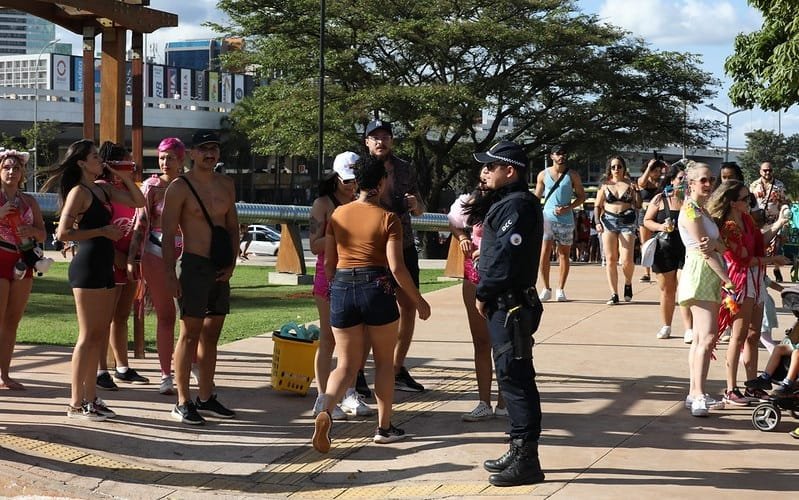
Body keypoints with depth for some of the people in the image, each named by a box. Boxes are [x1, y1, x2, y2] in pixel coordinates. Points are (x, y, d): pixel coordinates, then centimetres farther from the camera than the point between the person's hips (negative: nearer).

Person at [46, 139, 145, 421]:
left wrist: (124, 177, 8)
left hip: (104, 267, 9)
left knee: (99, 335, 11)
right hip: (87, 267, -9)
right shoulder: (79, 191, -9)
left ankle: (91, 397, 18)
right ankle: (76, 404, 0)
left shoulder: (103, 190, 15)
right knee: (88, 336, -6)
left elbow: (139, 202, 18)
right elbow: (63, 233, -17)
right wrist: (102, 231, -16)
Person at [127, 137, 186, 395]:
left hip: (185, 255, 1)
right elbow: (141, 222, 0)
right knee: (165, 316, 3)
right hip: (156, 255, -1)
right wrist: (133, 258, -5)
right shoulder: (151, 186, 1)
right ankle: (166, 376, 11)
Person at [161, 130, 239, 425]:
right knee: (190, 334, -4)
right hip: (194, 265, -6)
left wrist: (231, 264, 5)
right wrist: (169, 274, -14)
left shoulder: (226, 185, 12)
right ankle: (182, 403, 2)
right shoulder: (180, 187, -6)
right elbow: (168, 234, -8)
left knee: (211, 334, 11)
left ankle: (206, 399, 20)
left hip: (220, 270, 6)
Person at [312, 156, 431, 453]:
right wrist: (418, 301, -2)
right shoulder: (388, 219, -6)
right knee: (384, 361, 15)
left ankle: (325, 409, -20)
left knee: (347, 364, 8)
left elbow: (328, 262, 10)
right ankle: (384, 427, 21)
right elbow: (396, 267, -11)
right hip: (377, 289, -3)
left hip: (342, 289, 3)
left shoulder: (338, 214, 6)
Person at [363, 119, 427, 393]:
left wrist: (415, 204, -6)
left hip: (404, 247, 5)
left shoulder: (405, 170, 8)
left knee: (409, 306, 7)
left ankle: (397, 370, 21)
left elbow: (420, 209, 16)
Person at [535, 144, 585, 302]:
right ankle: (546, 289, 2)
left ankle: (560, 289, 10)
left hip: (565, 219, 0)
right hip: (547, 218, 0)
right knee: (544, 253, -7)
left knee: (564, 254, 4)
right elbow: (536, 197, 12)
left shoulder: (572, 175, 4)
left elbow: (581, 196, 5)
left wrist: (568, 208, -10)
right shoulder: (543, 175, 7)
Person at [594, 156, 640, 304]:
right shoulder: (605, 184, 8)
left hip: (627, 222, -1)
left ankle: (628, 284, 20)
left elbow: (638, 205, 6)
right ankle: (614, 294, 5)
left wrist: (636, 191, -9)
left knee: (627, 260, -10)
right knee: (611, 260, -1)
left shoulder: (629, 184, 7)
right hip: (609, 221, 1)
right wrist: (598, 222, -3)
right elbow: (598, 206, 11)